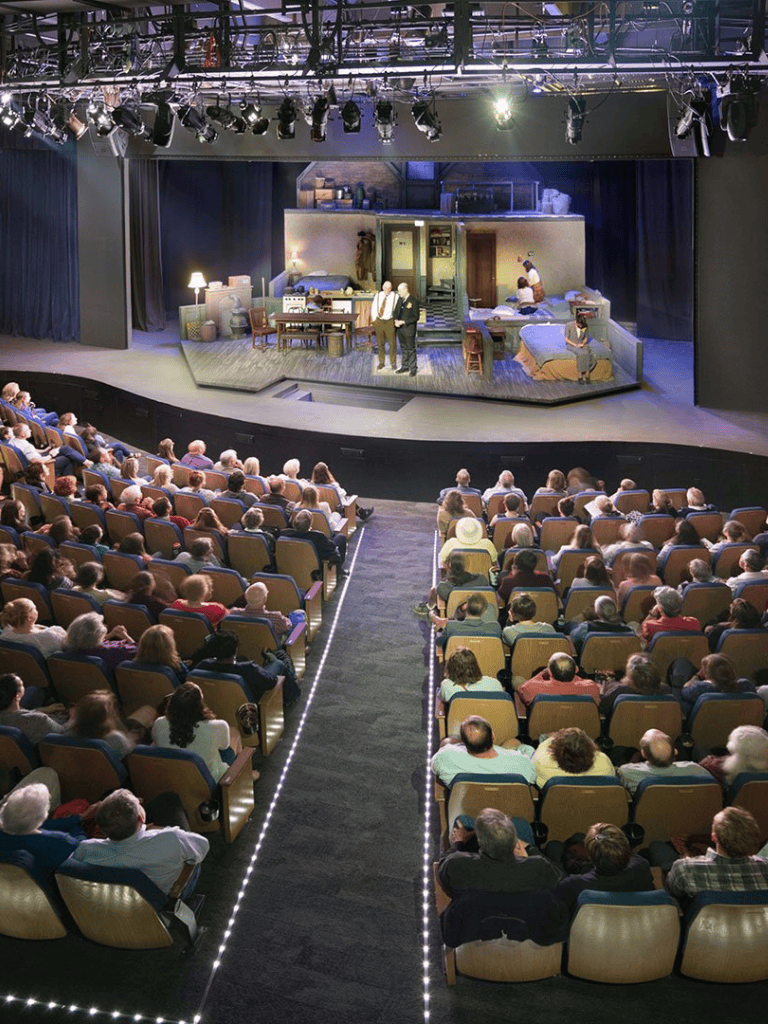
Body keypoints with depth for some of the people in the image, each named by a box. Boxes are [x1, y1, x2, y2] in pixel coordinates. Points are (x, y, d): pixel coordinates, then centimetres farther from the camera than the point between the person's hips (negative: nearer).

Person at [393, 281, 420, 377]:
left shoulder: (413, 301, -12)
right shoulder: (400, 299, 9)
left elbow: (416, 317, -14)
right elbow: (396, 311, 19)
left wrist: (403, 322, -19)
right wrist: (396, 320, -1)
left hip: (409, 329, -7)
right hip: (400, 329, 7)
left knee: (411, 349, 1)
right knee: (403, 348, 15)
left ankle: (413, 369, 9)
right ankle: (405, 367, 25)